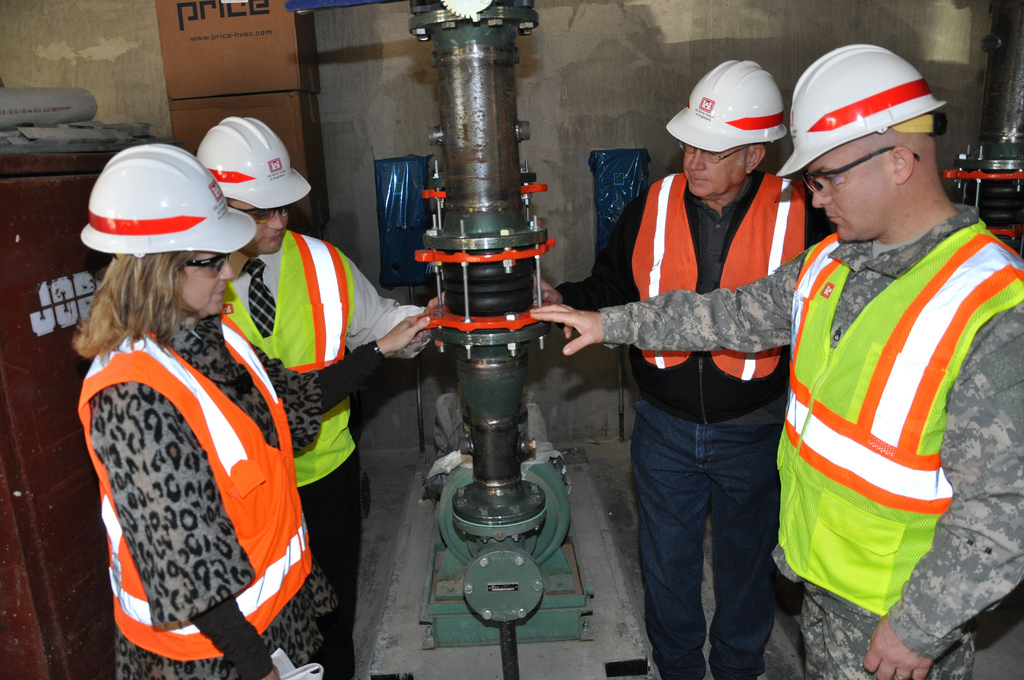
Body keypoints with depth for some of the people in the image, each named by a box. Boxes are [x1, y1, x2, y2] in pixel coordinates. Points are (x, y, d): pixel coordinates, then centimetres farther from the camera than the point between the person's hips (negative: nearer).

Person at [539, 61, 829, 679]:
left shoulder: (802, 215, -11)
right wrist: (564, 300, -13)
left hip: (755, 433, -1)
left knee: (747, 563, 20)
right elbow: (612, 288, 5)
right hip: (665, 428, 2)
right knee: (667, 560, 19)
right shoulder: (652, 207, -5)